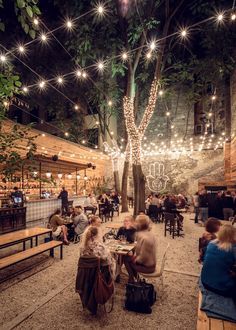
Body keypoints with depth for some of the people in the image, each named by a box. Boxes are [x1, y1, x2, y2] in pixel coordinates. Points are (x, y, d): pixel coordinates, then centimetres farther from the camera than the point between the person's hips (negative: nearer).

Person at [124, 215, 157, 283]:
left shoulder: (145, 238, -31)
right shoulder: (150, 233, -3)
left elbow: (143, 257, -25)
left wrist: (135, 260, -8)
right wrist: (135, 255, 5)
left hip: (147, 267, -8)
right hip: (151, 263, 8)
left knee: (126, 259, 6)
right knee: (130, 257, 18)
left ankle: (131, 280, 24)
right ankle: (137, 278, 28)